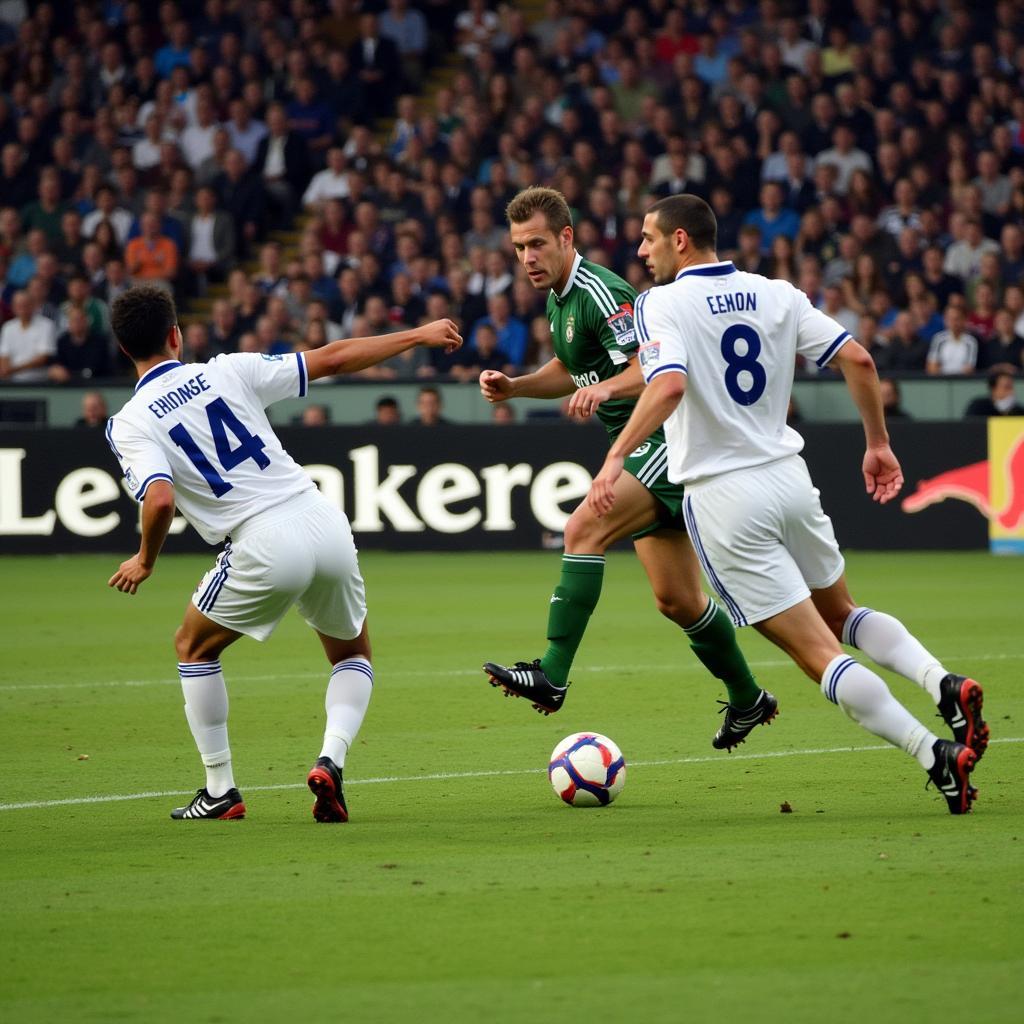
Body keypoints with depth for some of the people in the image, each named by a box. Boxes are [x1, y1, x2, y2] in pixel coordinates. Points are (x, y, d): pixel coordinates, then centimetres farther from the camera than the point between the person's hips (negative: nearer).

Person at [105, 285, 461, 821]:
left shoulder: (130, 423, -1)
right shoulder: (229, 371, 9)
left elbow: (161, 499, -17)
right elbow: (331, 358, 11)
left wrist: (145, 562, 3)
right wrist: (419, 335, 22)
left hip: (265, 547, -3)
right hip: (324, 524, 3)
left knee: (194, 647, 24)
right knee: (354, 657, 26)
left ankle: (220, 791, 20)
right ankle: (330, 761, 1)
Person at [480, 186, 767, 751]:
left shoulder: (600, 293, -19)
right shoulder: (558, 297, 11)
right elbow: (570, 370, 27)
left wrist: (606, 388, -44)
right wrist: (515, 386, 10)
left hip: (668, 443, -10)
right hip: (648, 449, 10)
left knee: (584, 530, -27)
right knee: (677, 601, 13)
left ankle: (552, 675, -31)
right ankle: (747, 699, 30)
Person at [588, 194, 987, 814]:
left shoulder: (661, 305, -8)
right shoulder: (775, 296, 7)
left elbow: (669, 386, -26)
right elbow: (857, 358, 2)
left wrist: (615, 457, -26)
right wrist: (879, 444, 11)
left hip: (723, 496, -5)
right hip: (788, 478, 6)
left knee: (819, 653, -3)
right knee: (841, 616, 26)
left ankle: (937, 757, -13)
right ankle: (943, 682, 1)